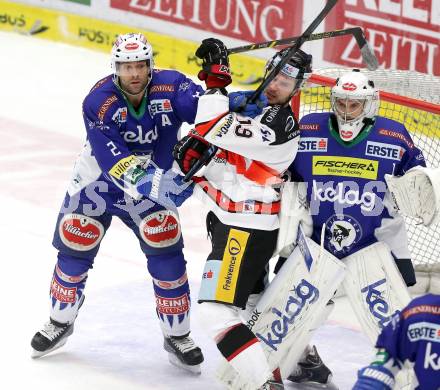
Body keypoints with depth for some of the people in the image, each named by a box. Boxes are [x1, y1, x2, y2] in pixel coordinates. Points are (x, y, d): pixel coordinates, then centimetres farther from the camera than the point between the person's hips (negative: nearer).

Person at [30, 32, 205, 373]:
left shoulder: (170, 87, -20)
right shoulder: (99, 101, -27)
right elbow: (114, 160, -35)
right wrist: (154, 184, -48)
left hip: (154, 182, 1)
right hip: (98, 180, -1)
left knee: (167, 253, -9)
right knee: (74, 249, 3)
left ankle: (177, 336, 7)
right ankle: (61, 322, 28)